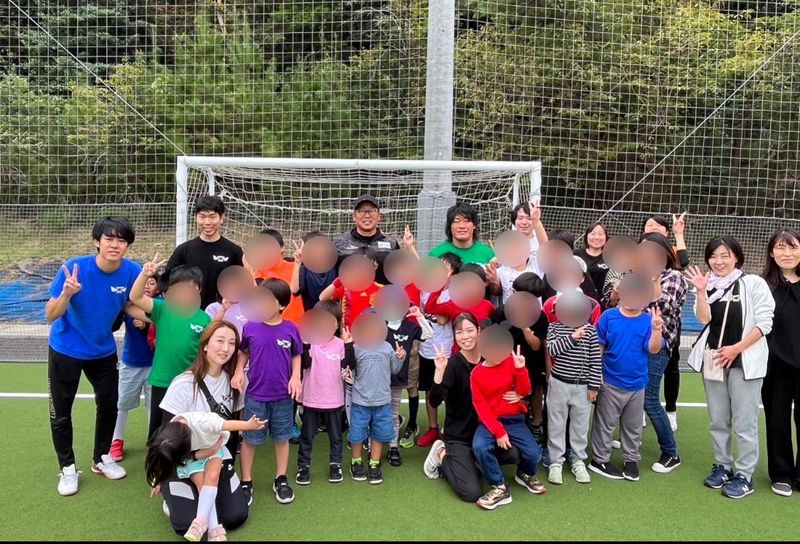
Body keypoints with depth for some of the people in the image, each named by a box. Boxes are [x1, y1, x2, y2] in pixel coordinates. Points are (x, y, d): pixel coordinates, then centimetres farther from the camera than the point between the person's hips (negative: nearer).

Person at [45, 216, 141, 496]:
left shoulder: (132, 271, -19)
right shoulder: (74, 267, -26)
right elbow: (50, 316, -23)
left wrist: (139, 314, -20)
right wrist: (67, 294, -41)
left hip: (103, 350, 3)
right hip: (65, 350, -3)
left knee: (109, 405, 14)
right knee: (61, 413, 6)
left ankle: (101, 458, 36)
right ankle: (67, 468, 27)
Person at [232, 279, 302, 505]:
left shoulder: (290, 329, -8)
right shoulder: (250, 327, -7)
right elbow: (244, 352, 8)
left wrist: (296, 377, -8)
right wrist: (238, 372, -6)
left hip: (283, 396, 0)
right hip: (255, 395, 0)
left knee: (282, 438, 14)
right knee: (250, 439, 10)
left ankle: (281, 480, 30)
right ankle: (246, 482, 25)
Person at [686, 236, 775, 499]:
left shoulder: (753, 283, -7)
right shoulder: (710, 285, 6)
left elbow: (764, 323, -9)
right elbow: (704, 319, -5)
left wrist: (736, 349, -13)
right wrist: (701, 291, -15)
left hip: (745, 361, -5)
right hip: (713, 359, 5)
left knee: (744, 423, -1)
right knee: (717, 420, 14)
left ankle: (744, 475, 12)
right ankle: (722, 466, 28)